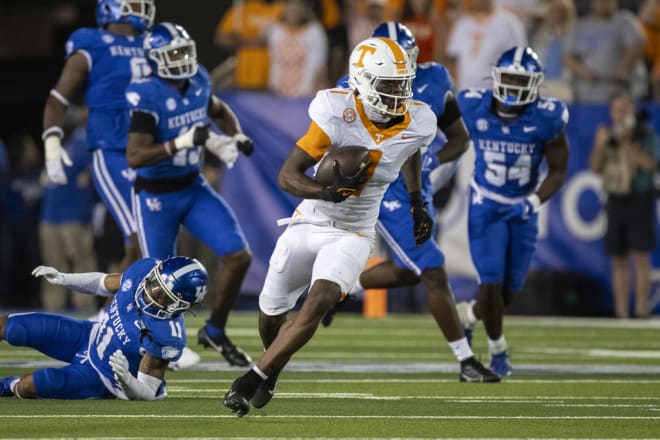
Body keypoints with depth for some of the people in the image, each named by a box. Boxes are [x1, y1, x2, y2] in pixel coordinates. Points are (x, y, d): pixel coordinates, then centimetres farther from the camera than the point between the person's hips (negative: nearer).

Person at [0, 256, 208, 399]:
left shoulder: (168, 337, -35)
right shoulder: (143, 269, -19)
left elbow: (148, 393, -26)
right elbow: (106, 284, 5)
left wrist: (126, 379, -47)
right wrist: (62, 279, -1)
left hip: (102, 374, -6)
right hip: (89, 336, 6)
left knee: (27, 386, -23)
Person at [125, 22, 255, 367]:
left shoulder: (197, 83, -3)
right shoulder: (148, 98, -23)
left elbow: (219, 111, 21)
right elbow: (134, 158, -30)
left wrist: (238, 137, 2)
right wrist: (182, 142, -37)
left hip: (194, 189, 6)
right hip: (156, 198, -6)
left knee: (239, 256, -7)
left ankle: (215, 332, 13)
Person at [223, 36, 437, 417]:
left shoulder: (416, 124, -12)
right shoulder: (338, 116, -22)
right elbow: (288, 176, -21)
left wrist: (417, 203, 16)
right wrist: (327, 192, -39)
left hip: (352, 235, 0)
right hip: (309, 225, 0)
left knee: (319, 303, -26)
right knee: (271, 317, 14)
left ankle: (255, 379, -17)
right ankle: (274, 366, 48)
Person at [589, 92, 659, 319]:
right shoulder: (608, 135, 11)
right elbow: (596, 168, 8)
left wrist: (626, 144, -22)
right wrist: (600, 145, -9)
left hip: (640, 200, -4)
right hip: (616, 201, 4)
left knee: (640, 255, -12)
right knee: (618, 260, 3)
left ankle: (642, 310, -14)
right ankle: (621, 313, 4)